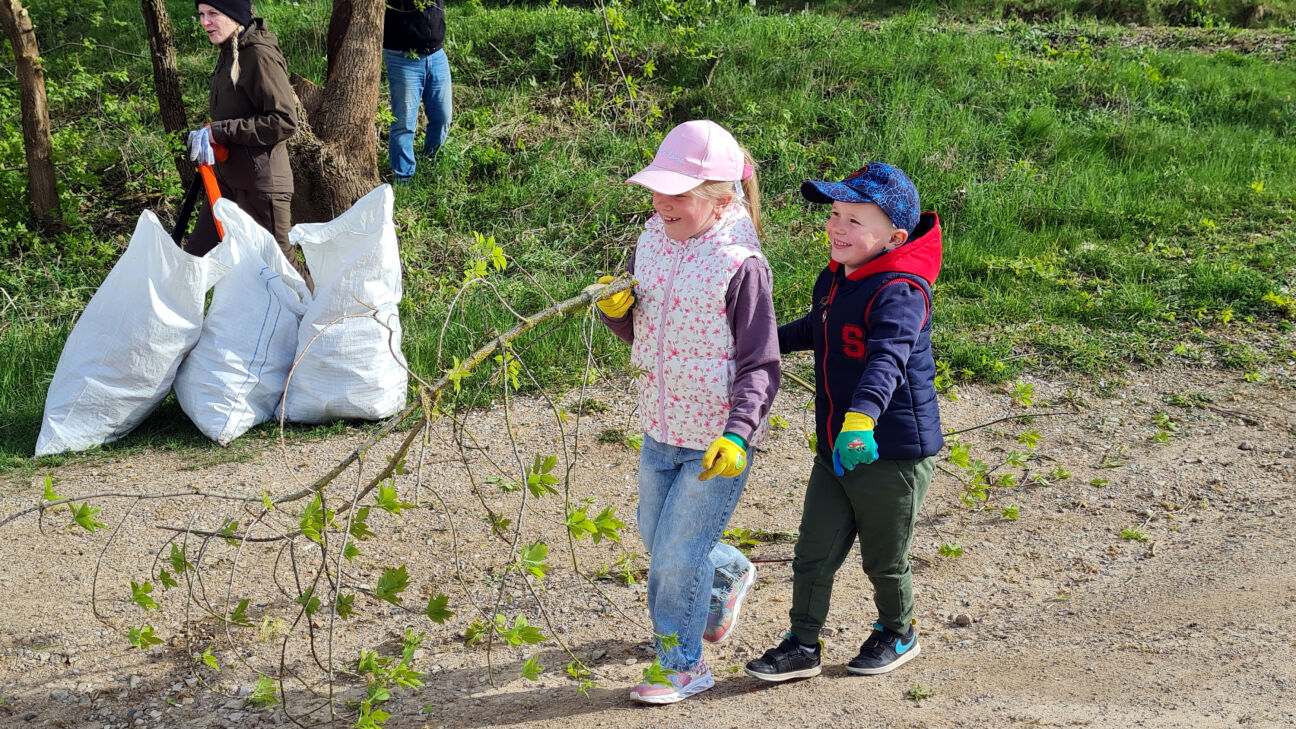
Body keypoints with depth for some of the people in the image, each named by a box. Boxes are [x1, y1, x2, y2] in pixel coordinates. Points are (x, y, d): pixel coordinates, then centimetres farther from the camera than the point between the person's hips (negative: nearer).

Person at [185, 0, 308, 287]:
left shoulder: (260, 55, -19)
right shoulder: (230, 53, 10)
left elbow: (284, 121, -25)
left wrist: (219, 131, -22)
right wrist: (207, 136, 8)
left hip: (261, 184, -9)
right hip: (229, 179, 9)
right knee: (195, 255, 14)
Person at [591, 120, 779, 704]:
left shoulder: (740, 265, -20)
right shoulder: (653, 240, -1)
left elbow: (760, 366, -18)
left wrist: (737, 434, -30)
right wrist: (616, 309, -11)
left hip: (717, 442, -7)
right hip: (660, 428, 7)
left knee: (677, 553, -1)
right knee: (655, 536, 23)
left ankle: (682, 664, 21)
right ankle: (728, 575, 52)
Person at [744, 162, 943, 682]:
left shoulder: (899, 292, -23)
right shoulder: (833, 280, 5)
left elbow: (887, 359, -40)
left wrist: (862, 415, -56)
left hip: (893, 454, -7)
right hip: (835, 450, 8)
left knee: (883, 561, 12)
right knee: (813, 553, 9)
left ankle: (897, 634, 37)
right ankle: (803, 646, 22)